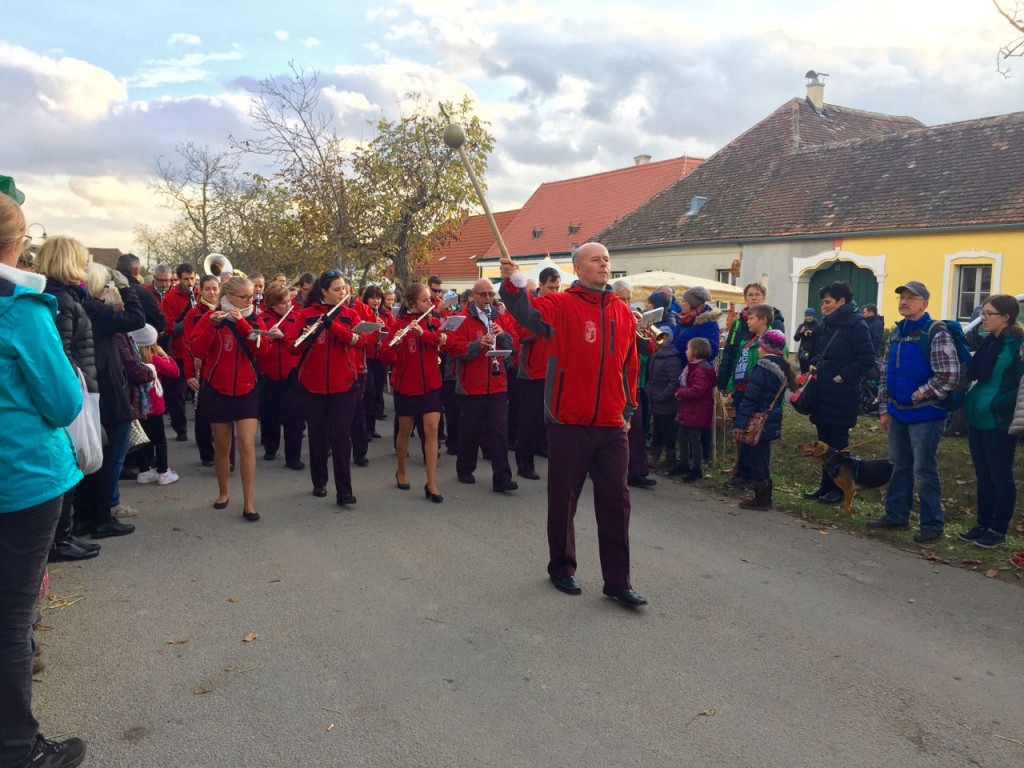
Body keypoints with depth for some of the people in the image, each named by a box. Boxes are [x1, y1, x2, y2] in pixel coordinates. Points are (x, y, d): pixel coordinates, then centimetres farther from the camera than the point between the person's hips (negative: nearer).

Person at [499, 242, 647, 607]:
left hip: (611, 426, 4)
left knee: (615, 502, 6)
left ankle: (618, 580, 16)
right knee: (563, 500, 9)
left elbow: (630, 365, 15)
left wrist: (628, 409, 13)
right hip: (568, 424, -4)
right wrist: (513, 284, -46)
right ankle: (561, 568, 28)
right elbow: (528, 314, -27)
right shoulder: (561, 304, -5)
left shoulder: (623, 312, 8)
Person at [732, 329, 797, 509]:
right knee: (763, 459, 18)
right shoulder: (782, 367, 8)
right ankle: (765, 497, 26)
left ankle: (761, 499, 8)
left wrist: (740, 422, -21)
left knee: (757, 460, 2)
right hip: (772, 421, 8)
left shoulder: (762, 367, -19)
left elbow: (750, 398, -22)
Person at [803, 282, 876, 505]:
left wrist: (841, 376, -17)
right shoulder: (827, 323, 11)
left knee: (838, 443, 2)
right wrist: (813, 366, 4)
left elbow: (867, 360, -17)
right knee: (824, 441, 13)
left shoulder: (856, 325, -12)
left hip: (842, 395, -8)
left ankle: (839, 488, 14)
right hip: (823, 392, 8)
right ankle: (826, 484, 23)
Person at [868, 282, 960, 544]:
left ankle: (932, 524, 11)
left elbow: (949, 376, -19)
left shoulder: (936, 333, -13)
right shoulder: (896, 333, 10)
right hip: (898, 413, 7)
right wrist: (886, 408, 14)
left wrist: (919, 395, -13)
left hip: (925, 415, -7)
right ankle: (896, 515, 26)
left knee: (924, 470, -1)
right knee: (900, 467, 15)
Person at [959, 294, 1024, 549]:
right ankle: (983, 524, 26)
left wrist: (997, 404, -20)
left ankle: (998, 531, 15)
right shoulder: (990, 342, 10)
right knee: (983, 475, 16)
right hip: (977, 419, 8)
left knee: (1000, 477, 4)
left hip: (998, 422, -8)